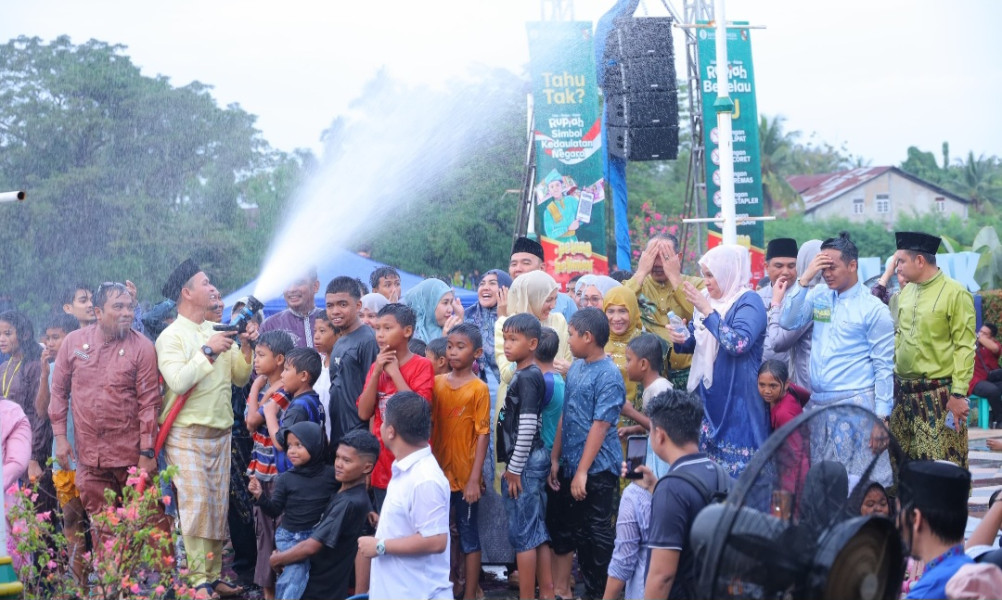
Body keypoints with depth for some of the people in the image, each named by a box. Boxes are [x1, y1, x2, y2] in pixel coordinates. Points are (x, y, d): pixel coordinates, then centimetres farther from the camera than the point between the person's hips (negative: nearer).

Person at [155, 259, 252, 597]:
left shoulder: (218, 332, 11)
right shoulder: (171, 337, -7)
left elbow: (240, 378, 12)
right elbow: (179, 381, -21)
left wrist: (244, 348, -3)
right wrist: (208, 352, -19)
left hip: (220, 433, 6)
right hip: (187, 434, -6)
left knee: (218, 507, 8)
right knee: (195, 506, -9)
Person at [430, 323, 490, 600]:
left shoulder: (479, 389, -9)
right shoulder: (436, 383, 4)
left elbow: (483, 435, -10)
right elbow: (428, 424, 8)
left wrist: (475, 479, -13)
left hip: (465, 476, -4)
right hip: (439, 472, 5)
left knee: (468, 535, 4)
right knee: (447, 532, 15)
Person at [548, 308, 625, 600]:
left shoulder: (608, 375, -15)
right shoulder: (575, 369, 8)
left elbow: (600, 425, -19)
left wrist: (583, 471, -20)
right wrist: (556, 459, 10)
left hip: (597, 468, -8)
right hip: (570, 465, 8)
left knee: (597, 533, 1)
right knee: (567, 529, 15)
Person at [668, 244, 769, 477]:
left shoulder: (748, 302, -11)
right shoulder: (707, 299, 11)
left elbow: (739, 343, -26)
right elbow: (696, 340, 22)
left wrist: (707, 311, -23)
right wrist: (682, 340, -1)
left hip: (737, 398, -7)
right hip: (708, 394, 7)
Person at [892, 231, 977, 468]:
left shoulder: (955, 293, -10)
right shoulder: (906, 292, 11)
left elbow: (964, 347, -11)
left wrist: (958, 394, -15)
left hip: (938, 395, -7)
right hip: (903, 392, 7)